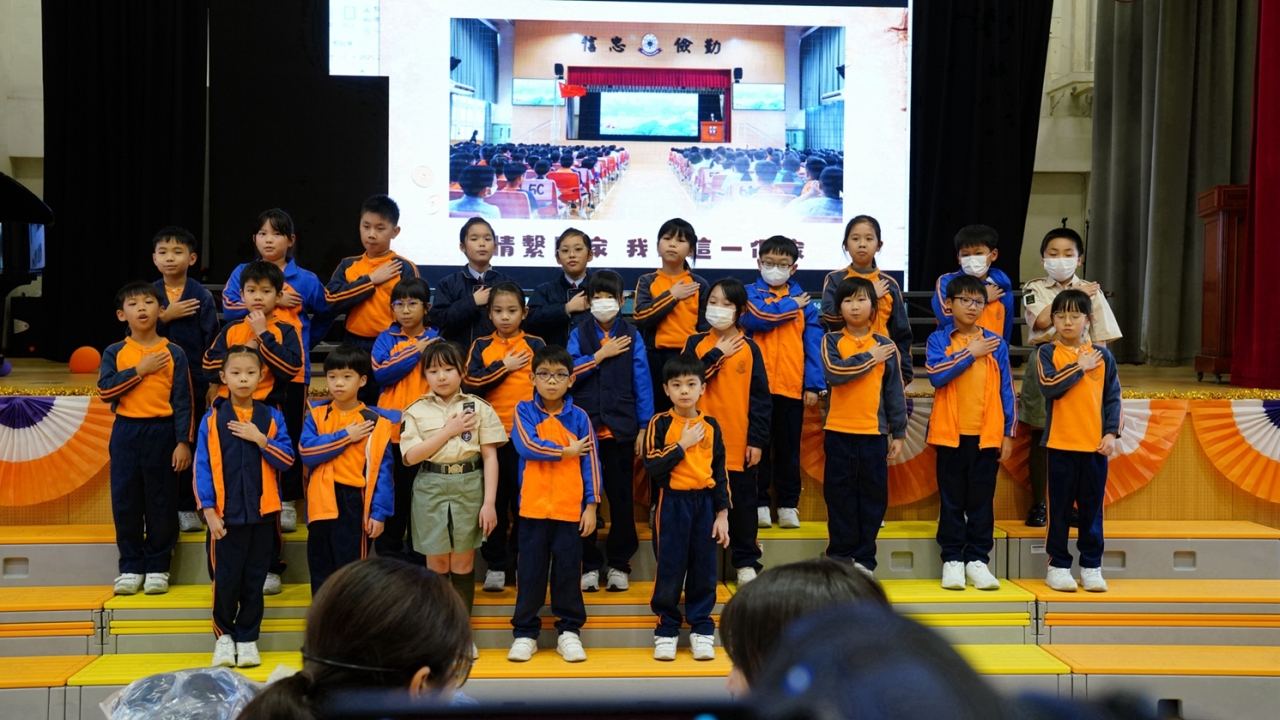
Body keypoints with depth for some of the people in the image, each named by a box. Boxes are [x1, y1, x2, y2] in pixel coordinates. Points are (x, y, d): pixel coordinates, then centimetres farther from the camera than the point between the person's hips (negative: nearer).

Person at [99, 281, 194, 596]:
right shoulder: (114, 353, 5)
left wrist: (184, 442, -7)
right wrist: (140, 370, -13)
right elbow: (105, 391, -8)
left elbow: (183, 401, -2)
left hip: (162, 432, -2)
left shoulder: (174, 353, 0)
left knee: (161, 502, 3)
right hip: (125, 432, 2)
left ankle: (158, 566, 15)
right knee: (125, 501, 5)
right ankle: (130, 566, 16)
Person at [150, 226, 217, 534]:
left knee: (189, 444, 7)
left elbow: (212, 341, -4)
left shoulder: (202, 296, -3)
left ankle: (187, 508, 17)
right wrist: (164, 317, -14)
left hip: (192, 382, -2)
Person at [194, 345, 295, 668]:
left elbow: (288, 459, -1)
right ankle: (224, 636, 22)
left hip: (262, 512, 2)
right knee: (225, 580, 3)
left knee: (254, 581, 8)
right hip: (225, 514, -1)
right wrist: (208, 510, -9)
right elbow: (203, 466, -3)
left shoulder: (271, 417, 4)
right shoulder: (212, 418, -1)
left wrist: (261, 439, -14)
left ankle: (248, 638, 20)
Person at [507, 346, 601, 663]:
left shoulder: (579, 417, 2)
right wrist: (566, 451, -9)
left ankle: (569, 631, 18)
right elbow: (526, 446, -16)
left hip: (570, 508, 0)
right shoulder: (524, 410, 1)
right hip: (533, 506, 0)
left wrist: (591, 505, -2)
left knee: (568, 571, 7)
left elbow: (590, 462, 2)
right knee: (531, 572, 6)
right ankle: (525, 632, 16)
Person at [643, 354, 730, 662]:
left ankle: (702, 630, 16)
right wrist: (682, 445, -13)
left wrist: (723, 514, 3)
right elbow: (652, 466, -13)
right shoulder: (660, 424, -3)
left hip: (705, 502, 2)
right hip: (672, 503, -2)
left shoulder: (711, 426, 5)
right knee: (669, 569, 2)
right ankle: (666, 631, 13)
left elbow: (720, 472, 7)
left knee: (703, 569, 6)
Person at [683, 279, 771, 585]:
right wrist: (716, 356, -11)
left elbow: (761, 397, 0)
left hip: (740, 444, 0)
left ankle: (746, 562, 19)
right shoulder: (695, 344, 3)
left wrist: (758, 440, -4)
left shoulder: (749, 348, 1)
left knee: (741, 504, 8)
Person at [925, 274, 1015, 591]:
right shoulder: (939, 339, 2)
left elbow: (1006, 390, 6)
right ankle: (952, 560, 12)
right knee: (952, 500, 5)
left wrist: (1008, 433, 3)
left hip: (987, 434, 1)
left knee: (981, 501, 5)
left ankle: (977, 559, 13)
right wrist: (970, 353, -11)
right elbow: (936, 375, -15)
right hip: (950, 433, -1)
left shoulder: (996, 343, 6)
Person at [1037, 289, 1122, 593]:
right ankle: (1058, 566, 13)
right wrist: (1080, 367, -10)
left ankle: (1091, 566, 17)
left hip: (1095, 444, 2)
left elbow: (1113, 397, 6)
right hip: (1061, 443, -2)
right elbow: (1049, 386, -16)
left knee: (1092, 507, 7)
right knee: (1059, 507, 4)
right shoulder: (1047, 352, 0)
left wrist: (1111, 433, -3)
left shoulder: (1102, 356, 6)